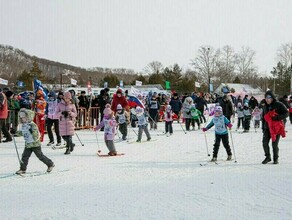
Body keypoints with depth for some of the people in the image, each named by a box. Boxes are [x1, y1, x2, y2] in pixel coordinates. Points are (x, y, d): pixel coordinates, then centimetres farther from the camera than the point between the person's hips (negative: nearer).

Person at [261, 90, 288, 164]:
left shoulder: (279, 105, -6)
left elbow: (286, 113, -8)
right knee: (265, 143, -2)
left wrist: (277, 118, -21)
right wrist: (263, 128, 15)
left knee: (274, 144, -4)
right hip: (267, 128, 5)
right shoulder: (265, 106, 11)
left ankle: (276, 158, 14)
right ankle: (268, 157, 17)